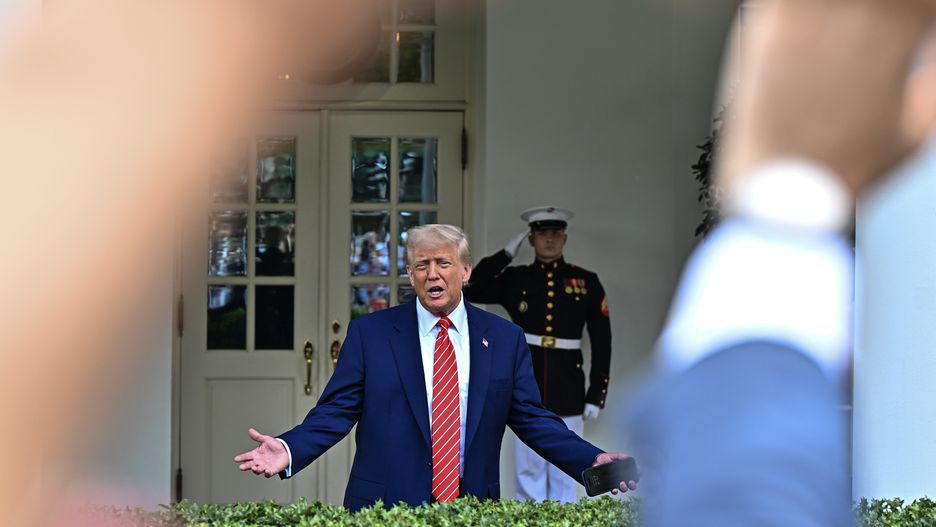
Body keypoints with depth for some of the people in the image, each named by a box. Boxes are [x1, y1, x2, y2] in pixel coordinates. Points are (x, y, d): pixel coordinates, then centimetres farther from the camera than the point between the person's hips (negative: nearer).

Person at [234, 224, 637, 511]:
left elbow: (532, 419, 7)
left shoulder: (505, 339, 7)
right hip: (383, 508, -1)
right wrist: (288, 450, -18)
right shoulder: (369, 334, 2)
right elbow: (336, 411, -2)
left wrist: (591, 460, -6)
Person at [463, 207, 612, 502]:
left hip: (567, 392, 0)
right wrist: (506, 253, -5)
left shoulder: (586, 282, 4)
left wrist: (597, 394, -1)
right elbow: (470, 289, -6)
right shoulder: (515, 279, 5)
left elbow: (602, 342, 4)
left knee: (563, 475, 7)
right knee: (528, 472, 6)